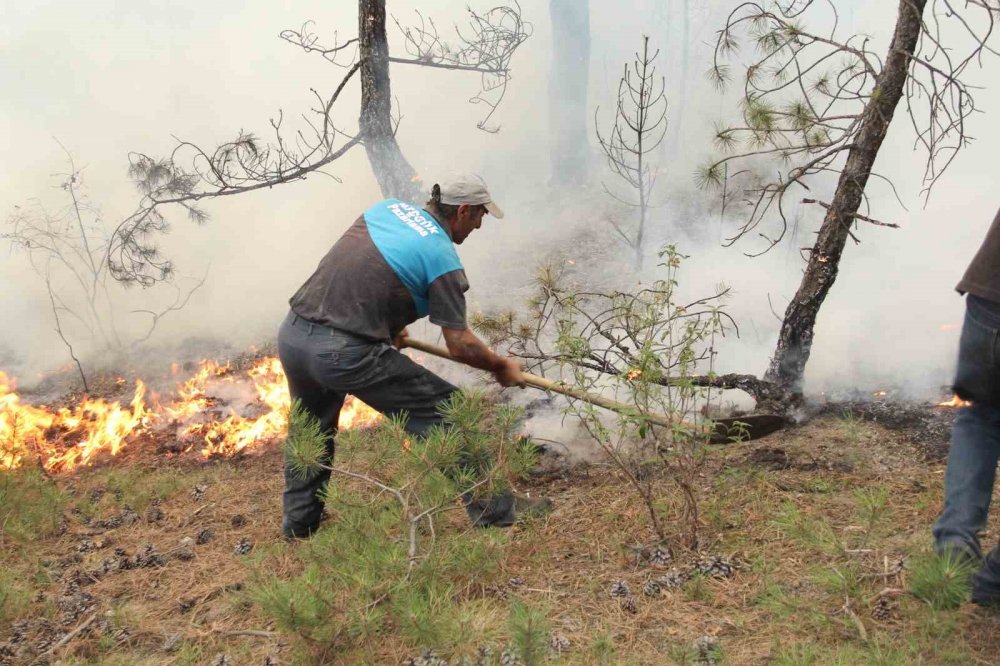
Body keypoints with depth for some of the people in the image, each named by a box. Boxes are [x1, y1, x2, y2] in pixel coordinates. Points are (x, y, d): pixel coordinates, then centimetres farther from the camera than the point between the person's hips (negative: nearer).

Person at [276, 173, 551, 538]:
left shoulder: (388, 208, 15)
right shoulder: (443, 258, -3)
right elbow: (460, 345, -4)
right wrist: (501, 367, 13)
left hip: (291, 334, 7)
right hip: (345, 354, -7)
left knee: (311, 427, 32)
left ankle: (300, 521, 42)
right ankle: (494, 508, 12)